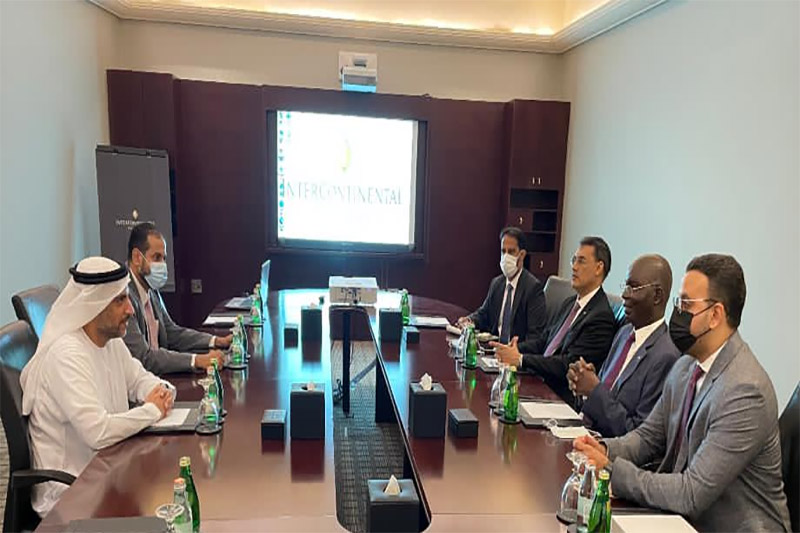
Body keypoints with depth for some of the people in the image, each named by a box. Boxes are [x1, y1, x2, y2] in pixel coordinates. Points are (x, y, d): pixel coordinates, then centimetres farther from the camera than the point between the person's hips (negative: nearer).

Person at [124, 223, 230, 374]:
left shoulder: (151, 290, 10)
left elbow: (172, 332, 16)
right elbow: (143, 358, -23)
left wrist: (218, 341, 4)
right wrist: (196, 360, -27)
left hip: (157, 374, 8)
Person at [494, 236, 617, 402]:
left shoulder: (602, 317, -14)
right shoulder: (569, 303, 14)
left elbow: (569, 366, -19)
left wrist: (520, 359, -19)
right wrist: (514, 350, -5)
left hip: (561, 397, -8)